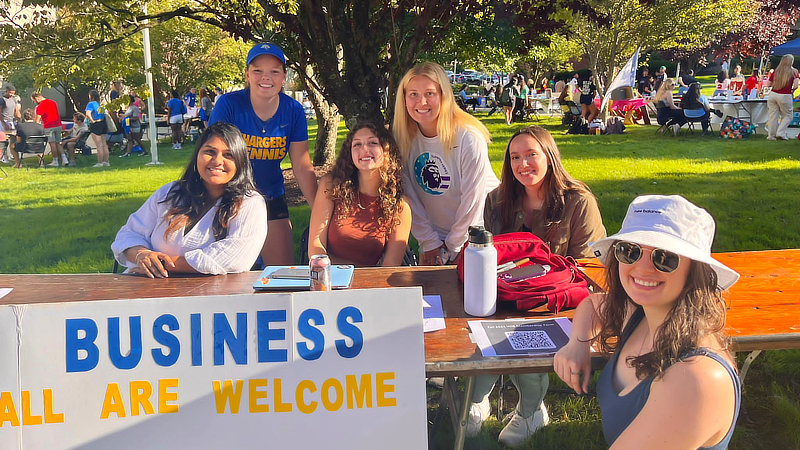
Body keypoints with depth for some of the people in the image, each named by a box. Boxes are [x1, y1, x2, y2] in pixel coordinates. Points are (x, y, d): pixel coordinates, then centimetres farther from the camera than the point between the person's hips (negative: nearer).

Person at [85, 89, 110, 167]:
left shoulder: (91, 104, -12)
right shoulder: (101, 104, 7)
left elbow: (88, 114, -26)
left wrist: (92, 121, -15)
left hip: (95, 125, -7)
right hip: (103, 124, 7)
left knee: (99, 146, -4)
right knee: (104, 145, 11)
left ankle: (100, 163, 0)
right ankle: (106, 162, 14)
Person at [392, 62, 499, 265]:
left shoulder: (469, 138, -22)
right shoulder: (402, 137, -8)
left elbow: (472, 199, -16)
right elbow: (408, 195, -4)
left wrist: (453, 247, -9)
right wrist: (430, 242, -5)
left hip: (474, 234, -4)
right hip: (433, 235, 4)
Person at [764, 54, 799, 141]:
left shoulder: (776, 71, 6)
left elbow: (768, 84, 10)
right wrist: (792, 91, 9)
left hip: (773, 94, 3)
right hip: (785, 96, -3)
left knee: (773, 116, 8)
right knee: (787, 116, 13)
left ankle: (771, 135, 8)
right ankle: (780, 133, 0)